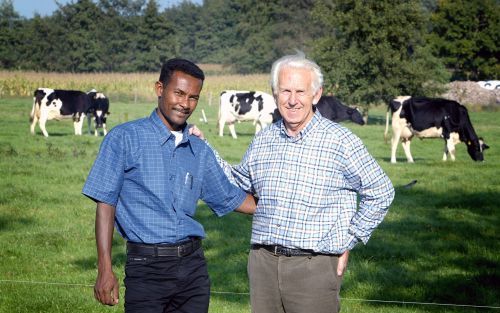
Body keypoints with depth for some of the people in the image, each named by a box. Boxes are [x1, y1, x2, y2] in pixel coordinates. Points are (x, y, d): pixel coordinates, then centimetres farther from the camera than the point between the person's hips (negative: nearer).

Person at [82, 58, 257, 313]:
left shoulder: (200, 151, 12)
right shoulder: (124, 138, -3)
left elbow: (228, 197, 25)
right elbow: (105, 203, -6)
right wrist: (105, 270, -12)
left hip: (193, 266, 5)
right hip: (147, 268, -5)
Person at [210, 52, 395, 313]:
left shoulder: (340, 142, -5)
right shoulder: (262, 141, 10)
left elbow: (380, 193, 1)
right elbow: (240, 184, 24)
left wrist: (348, 242, 0)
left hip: (314, 268, -4)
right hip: (263, 262, 5)